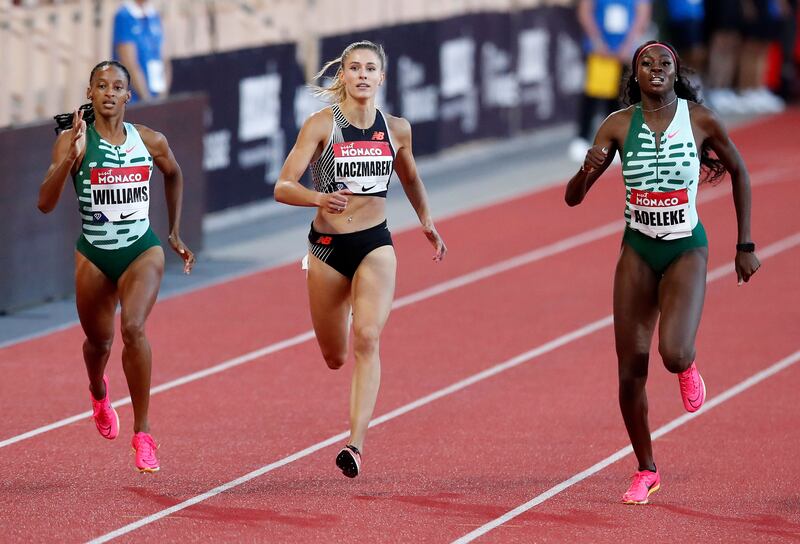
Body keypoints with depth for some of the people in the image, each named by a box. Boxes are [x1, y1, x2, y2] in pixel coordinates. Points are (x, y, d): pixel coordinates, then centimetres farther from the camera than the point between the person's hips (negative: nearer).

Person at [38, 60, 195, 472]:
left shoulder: (151, 142, -4)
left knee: (133, 327, -24)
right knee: (99, 341, 17)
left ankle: (142, 432, -14)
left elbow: (173, 175, 20)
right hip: (94, 256, 1)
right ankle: (98, 393, 56)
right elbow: (46, 203, -19)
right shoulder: (73, 139, -10)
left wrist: (175, 233, 22)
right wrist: (70, 158, -32)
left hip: (143, 252, -1)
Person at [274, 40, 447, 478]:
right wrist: (319, 198, -32)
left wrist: (426, 222, 31)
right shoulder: (321, 125, -8)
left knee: (366, 339, -21)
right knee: (334, 357, 12)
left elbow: (410, 178, 23)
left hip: (375, 245, 0)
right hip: (328, 246, 0)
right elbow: (282, 188, -14)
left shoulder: (396, 130, 2)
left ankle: (356, 444, -26)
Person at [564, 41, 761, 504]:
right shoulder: (618, 125, -5)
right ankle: (646, 472, 18)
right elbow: (573, 198, -5)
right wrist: (587, 170, -28)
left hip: (687, 249, -2)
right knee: (631, 372, -1)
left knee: (674, 353, -24)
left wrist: (746, 246, 9)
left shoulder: (701, 120, -7)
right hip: (638, 252, 2)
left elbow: (739, 172, 8)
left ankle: (689, 368, 15)